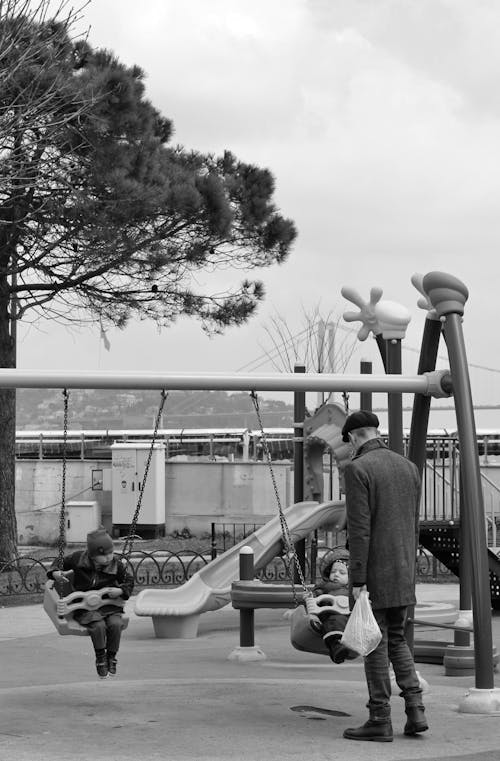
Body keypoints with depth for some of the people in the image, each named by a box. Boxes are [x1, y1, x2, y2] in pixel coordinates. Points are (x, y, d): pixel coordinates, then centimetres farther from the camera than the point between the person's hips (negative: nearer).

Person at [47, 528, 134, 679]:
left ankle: (111, 656, -6)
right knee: (98, 625, -30)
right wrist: (55, 573, -11)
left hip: (108, 605, 2)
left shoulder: (115, 564, -5)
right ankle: (100, 658, -10)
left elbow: (129, 580, 8)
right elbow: (60, 563, 9)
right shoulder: (78, 559, -8)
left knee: (115, 624, -27)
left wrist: (121, 591, -11)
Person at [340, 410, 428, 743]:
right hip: (404, 573, 7)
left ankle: (380, 721, 4)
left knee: (376, 645, 0)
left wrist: (358, 581, -16)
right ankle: (415, 711, 7)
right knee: (396, 640, 17)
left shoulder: (357, 469, -13)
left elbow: (359, 529, -18)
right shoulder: (409, 467, 9)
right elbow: (414, 526, 13)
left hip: (374, 574, -7)